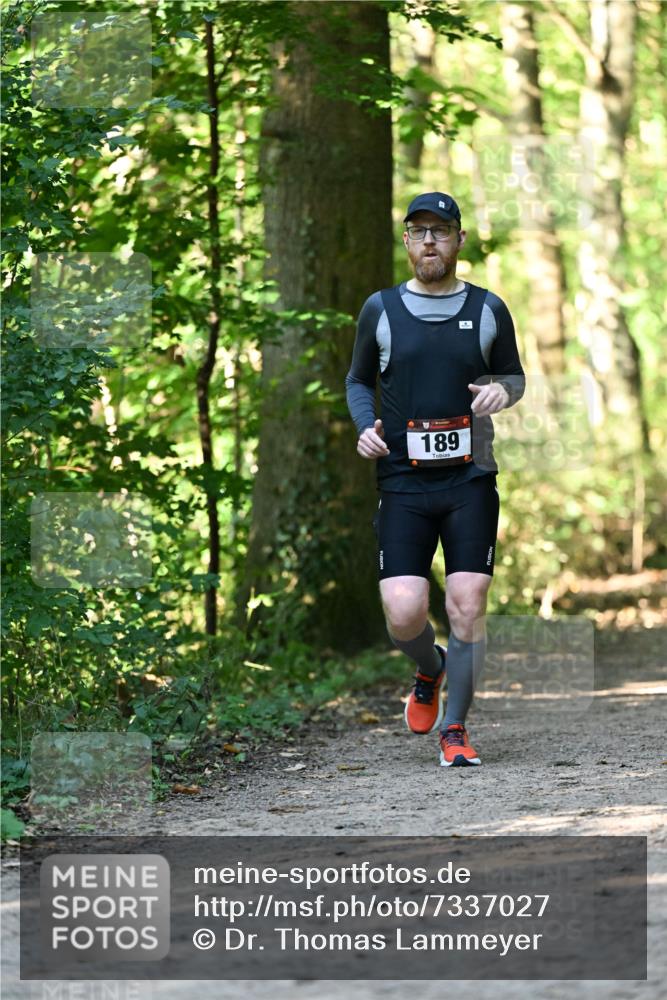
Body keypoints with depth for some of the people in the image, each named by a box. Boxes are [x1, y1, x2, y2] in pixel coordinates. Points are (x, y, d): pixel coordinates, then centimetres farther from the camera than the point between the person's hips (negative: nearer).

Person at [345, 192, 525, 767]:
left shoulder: (488, 310, 7)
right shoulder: (381, 309, 6)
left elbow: (515, 375, 18)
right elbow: (358, 380, 17)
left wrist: (502, 391, -6)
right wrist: (365, 427, -2)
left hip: (471, 481, 0)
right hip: (404, 483, 0)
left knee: (468, 608, -7)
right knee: (404, 614, -11)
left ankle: (454, 728, 10)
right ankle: (430, 672, 24)